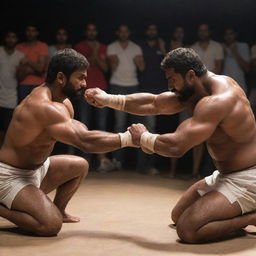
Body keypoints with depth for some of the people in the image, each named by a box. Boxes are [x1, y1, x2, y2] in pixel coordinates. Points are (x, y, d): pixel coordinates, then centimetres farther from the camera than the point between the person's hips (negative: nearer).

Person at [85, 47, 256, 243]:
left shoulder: (217, 101, -27)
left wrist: (143, 138, -13)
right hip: (225, 175, 10)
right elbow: (154, 104, 10)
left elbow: (176, 146, -33)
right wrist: (109, 100, 6)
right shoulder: (197, 89, 4)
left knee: (187, 229, -24)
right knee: (178, 216, 17)